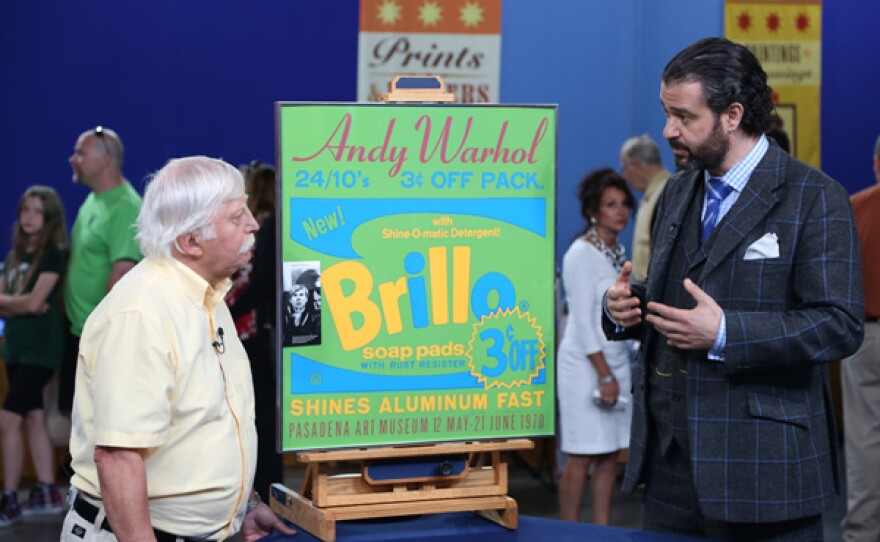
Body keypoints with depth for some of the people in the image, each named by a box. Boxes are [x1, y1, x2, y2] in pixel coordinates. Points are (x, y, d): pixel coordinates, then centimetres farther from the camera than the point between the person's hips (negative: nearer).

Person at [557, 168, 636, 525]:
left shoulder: (617, 251, 11)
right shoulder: (581, 254, -11)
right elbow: (583, 321, -15)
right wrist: (604, 375, -16)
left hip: (616, 360, 7)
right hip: (586, 363, -7)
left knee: (610, 453, 8)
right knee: (582, 456, -4)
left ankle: (602, 530, 14)